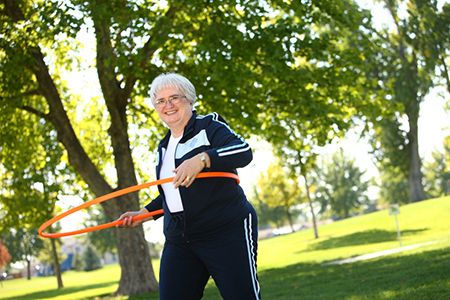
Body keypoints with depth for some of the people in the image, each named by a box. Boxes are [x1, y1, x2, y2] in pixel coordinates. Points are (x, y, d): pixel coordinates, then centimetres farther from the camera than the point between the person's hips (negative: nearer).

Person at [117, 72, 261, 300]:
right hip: (179, 243, 6)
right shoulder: (164, 148, 18)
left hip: (227, 234, -6)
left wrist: (202, 159, -34)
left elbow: (244, 151, -21)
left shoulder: (209, 126, -3)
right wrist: (144, 213, 26)